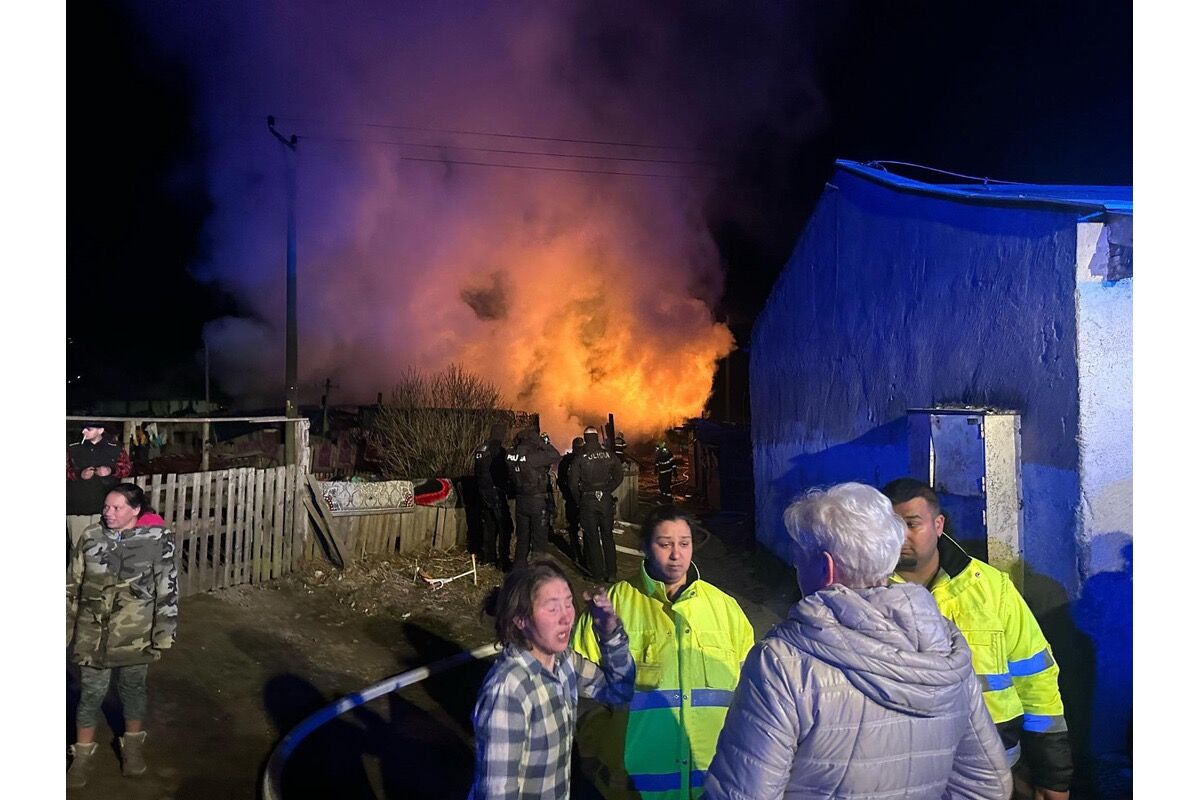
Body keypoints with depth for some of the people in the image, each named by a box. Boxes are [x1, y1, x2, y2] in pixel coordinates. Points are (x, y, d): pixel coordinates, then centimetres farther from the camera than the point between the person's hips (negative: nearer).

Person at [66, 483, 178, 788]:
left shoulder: (158, 538, -13)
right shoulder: (91, 536, -4)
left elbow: (167, 589, -10)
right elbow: (73, 585, 5)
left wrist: (162, 634, -9)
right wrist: (66, 628, 6)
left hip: (135, 634, -2)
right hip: (93, 633, 2)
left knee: (133, 688, 16)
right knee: (91, 693, 10)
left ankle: (133, 745, 38)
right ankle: (83, 755, 31)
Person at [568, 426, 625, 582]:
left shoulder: (579, 459, -9)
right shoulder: (609, 455, -3)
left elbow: (573, 483, -8)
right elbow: (619, 475, 0)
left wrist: (579, 500, 6)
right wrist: (608, 490, 8)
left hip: (587, 500, -2)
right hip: (606, 500, 2)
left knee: (592, 537, 8)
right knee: (607, 536, 12)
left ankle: (598, 573, 12)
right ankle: (611, 573, 15)